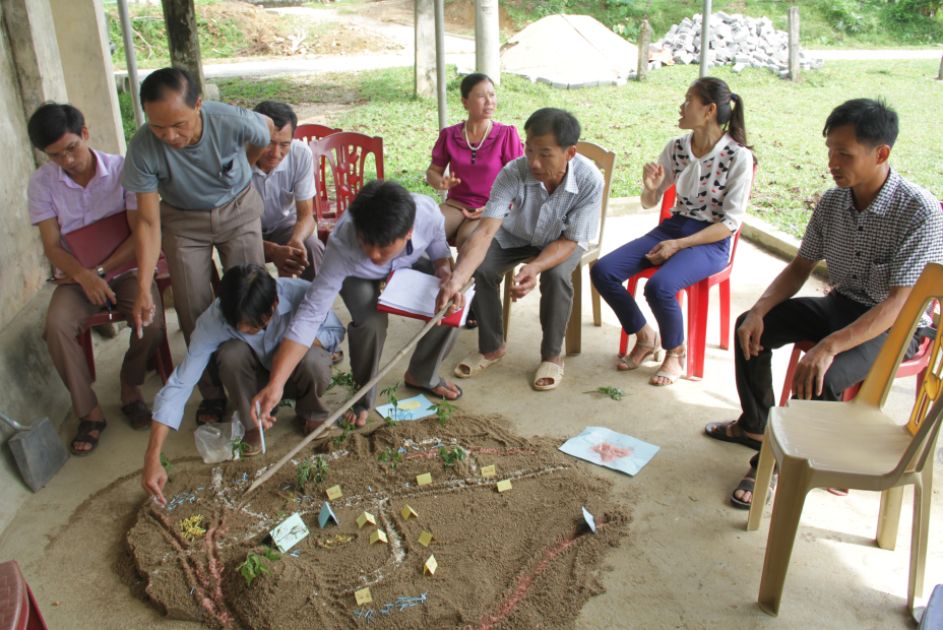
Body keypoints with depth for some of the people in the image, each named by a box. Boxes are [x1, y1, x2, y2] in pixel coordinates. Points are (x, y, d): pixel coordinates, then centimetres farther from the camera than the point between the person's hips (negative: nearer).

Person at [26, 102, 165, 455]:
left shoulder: (123, 170, -10)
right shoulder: (41, 184, -5)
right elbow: (52, 246, -6)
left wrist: (102, 271, -19)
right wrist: (84, 275, -25)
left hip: (124, 268, -1)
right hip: (75, 276, 1)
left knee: (151, 317, -31)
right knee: (56, 326, -28)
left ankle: (131, 389, -3)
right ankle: (89, 412, -12)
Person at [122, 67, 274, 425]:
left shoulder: (232, 122, -31)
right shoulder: (143, 149, -29)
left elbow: (267, 131, -4)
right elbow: (149, 222, -20)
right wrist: (143, 288, -26)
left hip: (238, 210, 0)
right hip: (183, 221, 0)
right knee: (194, 311, -1)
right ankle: (212, 395, 17)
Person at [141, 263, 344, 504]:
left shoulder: (301, 293, -33)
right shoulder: (213, 320, -31)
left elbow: (336, 331, -14)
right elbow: (179, 384, -32)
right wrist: (152, 457, -39)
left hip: (295, 372, 0)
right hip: (257, 374, 1)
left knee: (313, 361, -35)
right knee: (232, 353, -32)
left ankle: (310, 415, -1)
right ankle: (253, 424, -6)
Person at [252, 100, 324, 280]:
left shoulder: (301, 154, -22)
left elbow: (306, 214, -17)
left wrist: (296, 241, -41)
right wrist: (273, 250, -45)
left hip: (284, 223, 2)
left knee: (313, 248, -27)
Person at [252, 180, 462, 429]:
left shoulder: (428, 212, -36)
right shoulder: (342, 247, -43)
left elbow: (439, 249, -12)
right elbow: (310, 314, -42)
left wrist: (445, 270, -35)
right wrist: (276, 383, -49)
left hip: (411, 263, 3)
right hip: (358, 275, -3)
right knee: (370, 320, -33)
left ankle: (422, 375, 10)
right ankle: (365, 394, -2)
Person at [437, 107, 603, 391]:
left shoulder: (590, 179, -32)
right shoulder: (513, 173, -32)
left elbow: (571, 240, -25)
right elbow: (485, 231, -40)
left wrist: (534, 267, -44)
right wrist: (456, 279, -56)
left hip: (561, 241, -1)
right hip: (516, 235, 2)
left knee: (556, 275, -32)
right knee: (480, 268, -22)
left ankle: (552, 354, -7)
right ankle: (492, 346, 1)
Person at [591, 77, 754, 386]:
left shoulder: (738, 157, -11)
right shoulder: (676, 148, 4)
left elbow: (731, 222, -11)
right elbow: (649, 202, 13)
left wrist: (678, 245, -18)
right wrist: (650, 187, -12)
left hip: (711, 242, -6)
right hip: (672, 226, 6)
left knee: (659, 286, -34)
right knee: (602, 271, -14)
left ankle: (675, 352, -2)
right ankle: (645, 336, 8)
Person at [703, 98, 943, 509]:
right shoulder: (833, 202, -5)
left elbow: (897, 303, -30)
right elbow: (801, 266, 4)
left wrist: (830, 346, -42)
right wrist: (760, 310, -13)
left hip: (893, 326, -7)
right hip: (840, 305, 7)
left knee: (818, 378, -31)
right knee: (751, 327, -4)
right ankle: (755, 426, 17)